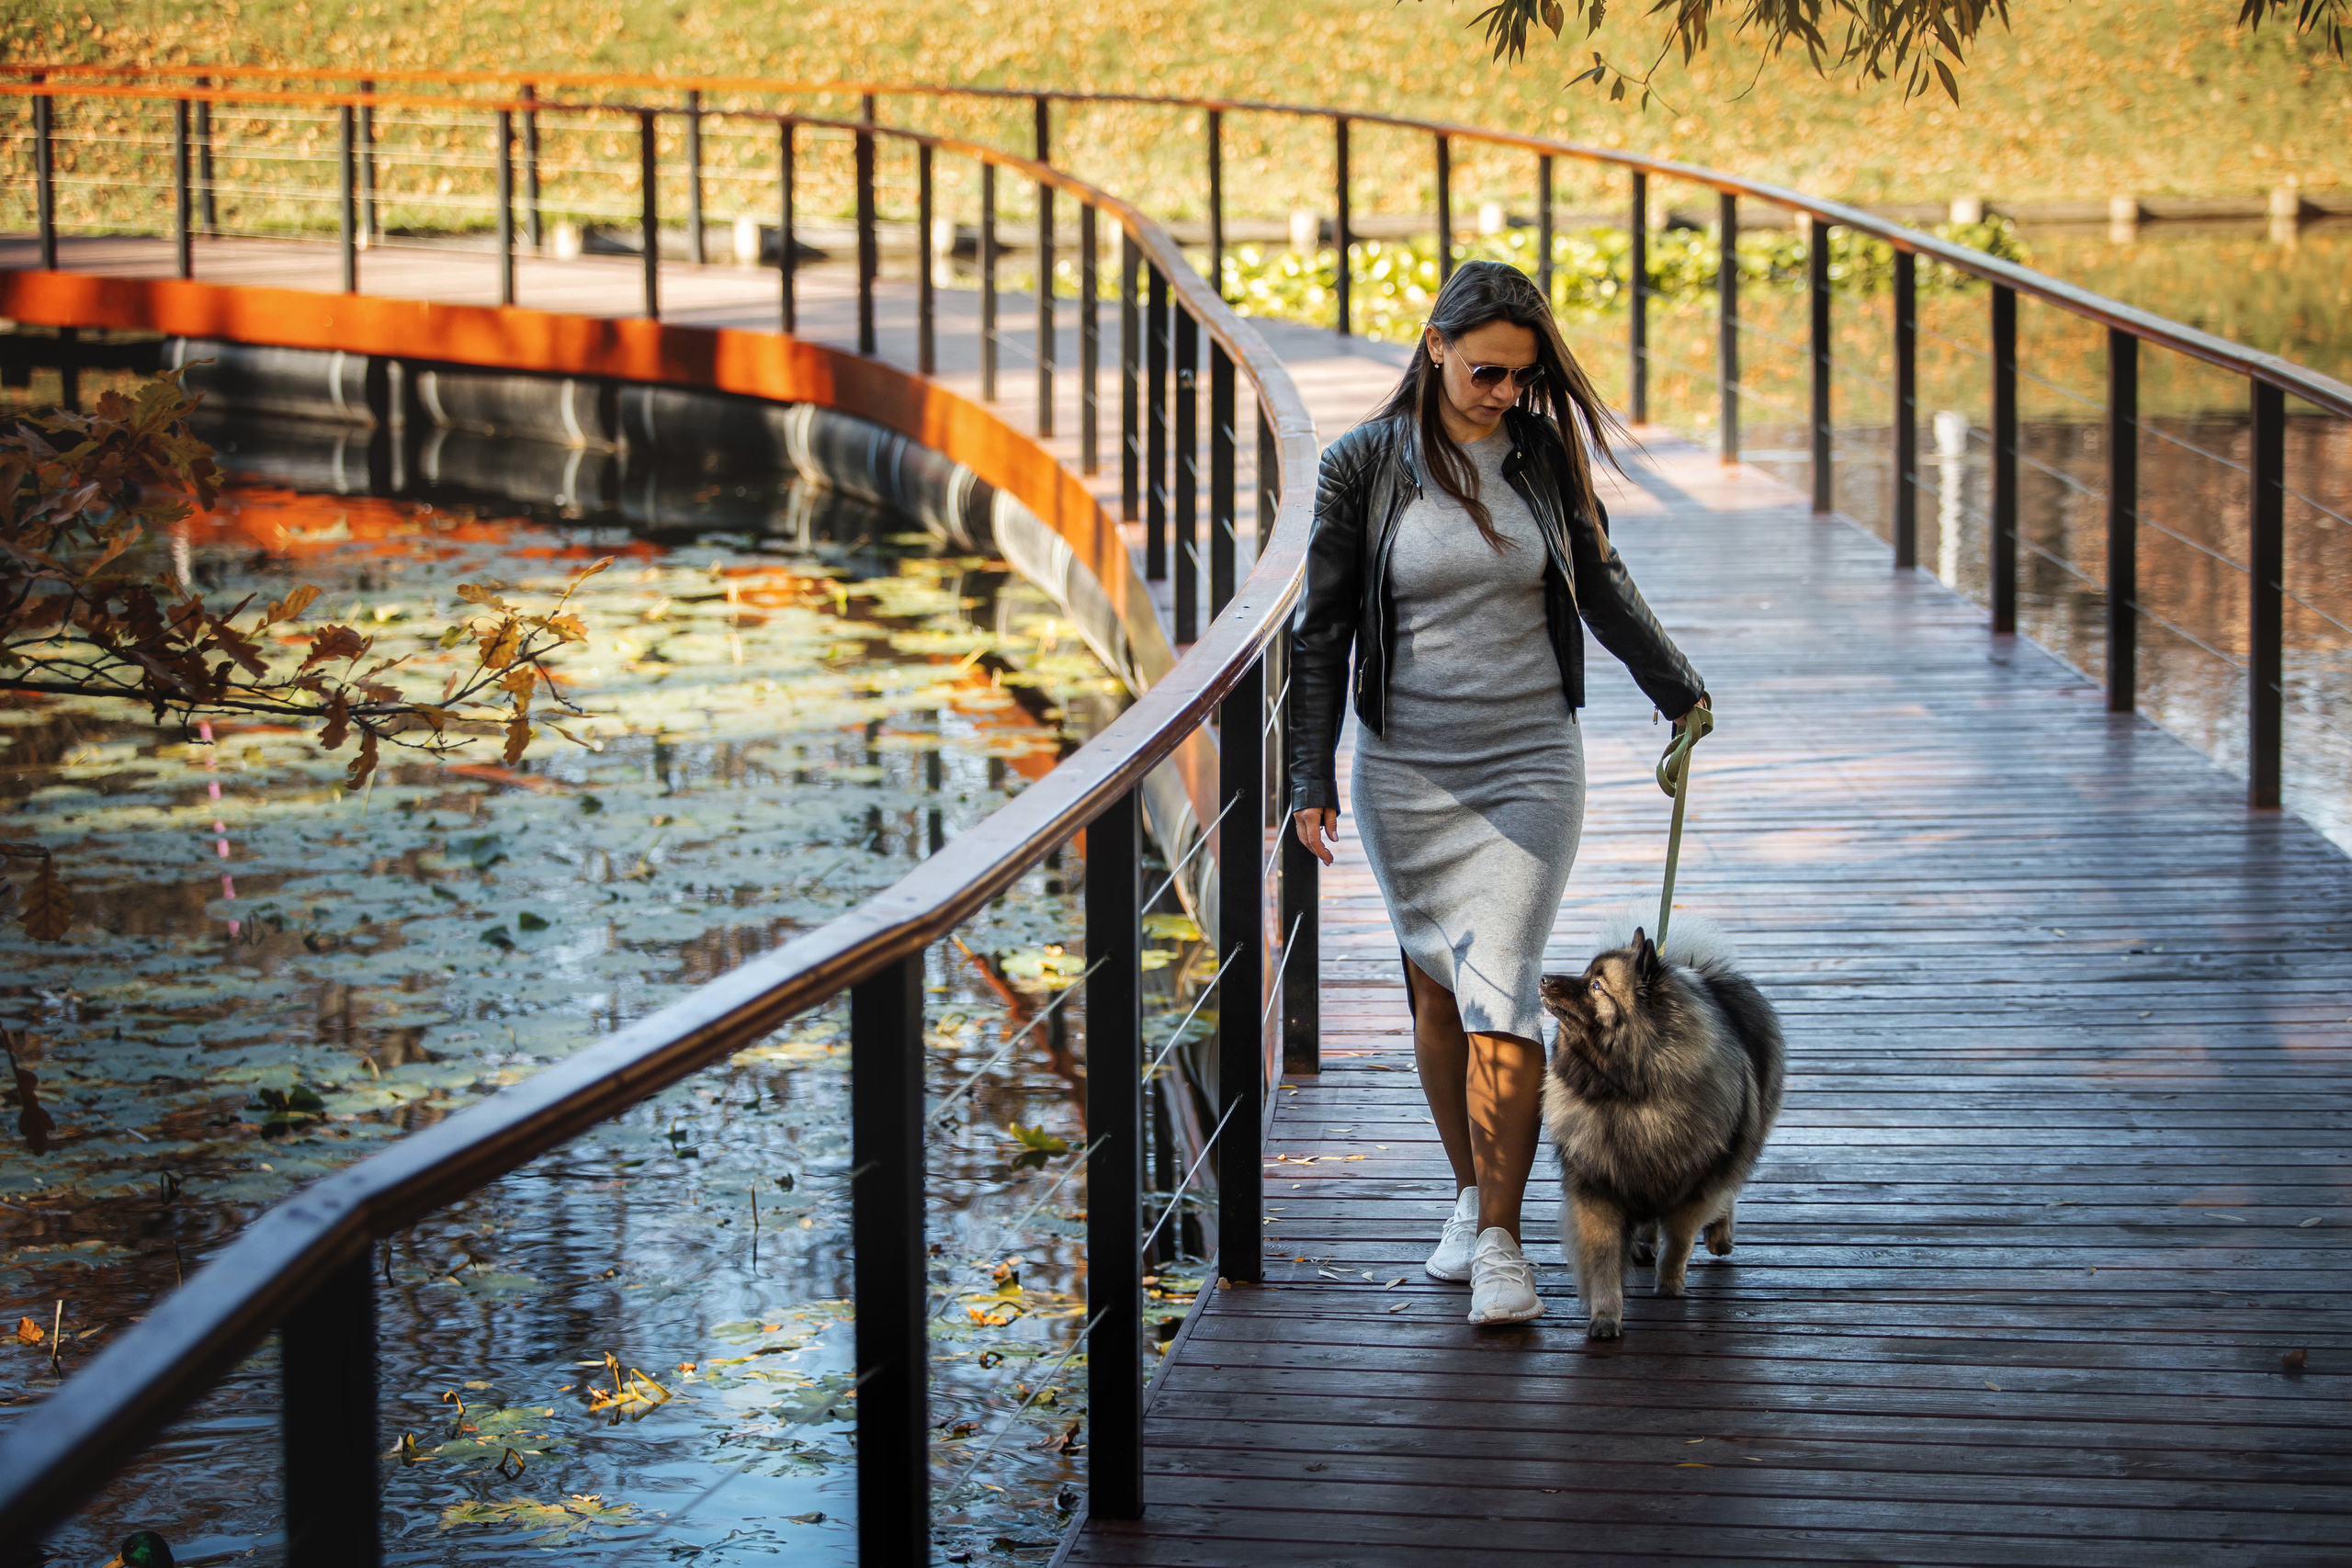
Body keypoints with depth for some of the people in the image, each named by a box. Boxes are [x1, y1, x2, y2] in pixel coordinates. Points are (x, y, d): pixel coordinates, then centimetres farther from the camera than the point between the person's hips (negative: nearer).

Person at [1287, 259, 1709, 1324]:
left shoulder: (1545, 455, -1)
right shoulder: (1365, 466, -5)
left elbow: (1601, 586, 14)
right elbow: (1322, 629, 0)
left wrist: (1678, 691, 21)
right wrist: (1311, 778, -3)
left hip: (1529, 765, 0)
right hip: (1406, 769, 0)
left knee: (1500, 993, -10)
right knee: (1435, 989, 8)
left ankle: (1501, 1241, -6)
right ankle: (1470, 1196, 26)